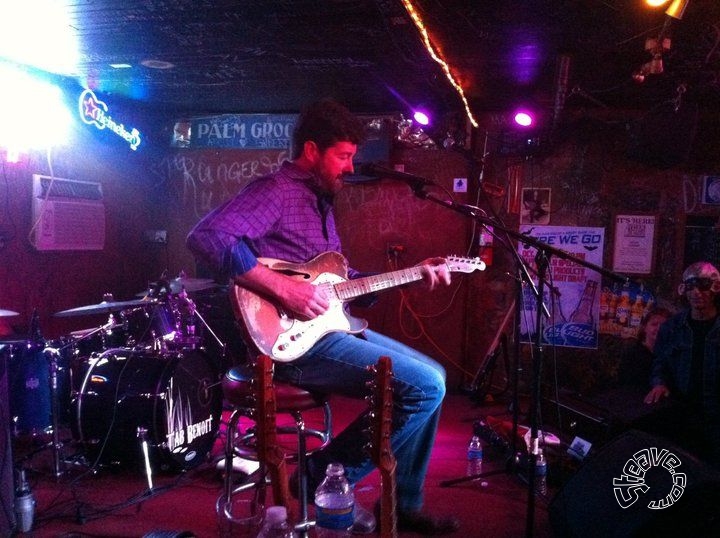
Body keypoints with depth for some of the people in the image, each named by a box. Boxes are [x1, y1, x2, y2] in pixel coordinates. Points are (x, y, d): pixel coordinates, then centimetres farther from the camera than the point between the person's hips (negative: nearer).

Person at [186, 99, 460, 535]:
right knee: (425, 386, -16)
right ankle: (330, 475, -1)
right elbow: (206, 237, -27)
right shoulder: (277, 190, -12)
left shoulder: (320, 200, 18)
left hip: (329, 326, 10)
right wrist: (281, 287, -29)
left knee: (431, 374, 13)